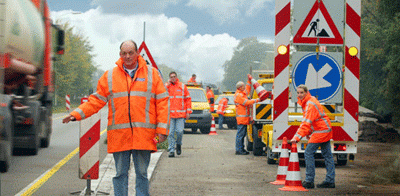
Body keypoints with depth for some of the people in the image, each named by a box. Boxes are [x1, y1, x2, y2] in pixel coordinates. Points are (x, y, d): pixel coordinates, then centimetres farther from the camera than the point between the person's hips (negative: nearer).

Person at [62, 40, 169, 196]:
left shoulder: (152, 74, 7)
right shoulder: (109, 76, 10)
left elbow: (162, 102, 5)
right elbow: (97, 101, 12)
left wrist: (161, 129, -2)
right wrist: (76, 114, 0)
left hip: (143, 135, -1)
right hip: (119, 135, 1)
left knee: (142, 173, 3)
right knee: (120, 173, 3)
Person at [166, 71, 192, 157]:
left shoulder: (182, 86, 8)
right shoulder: (167, 86, 9)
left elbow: (188, 99, 10)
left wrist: (188, 111, 3)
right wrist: (168, 85, -9)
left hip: (180, 114, -1)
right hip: (170, 114, 1)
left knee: (179, 131, -8)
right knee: (170, 133, -2)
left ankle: (178, 144, 20)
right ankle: (171, 150, 3)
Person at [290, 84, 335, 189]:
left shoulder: (310, 104, -20)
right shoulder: (306, 102, 11)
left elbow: (306, 123, -28)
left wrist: (297, 137, -33)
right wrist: (308, 132, 15)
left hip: (321, 131, -11)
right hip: (325, 130, 11)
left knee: (308, 153, -10)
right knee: (327, 155, 11)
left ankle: (309, 181, -9)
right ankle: (330, 181, 15)